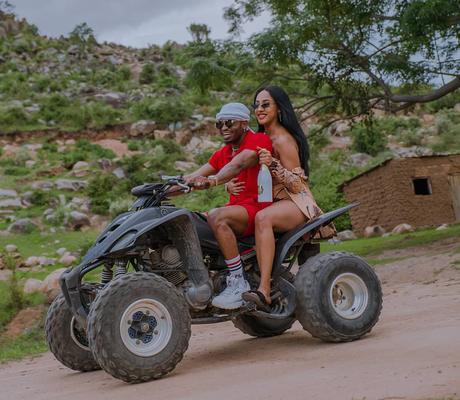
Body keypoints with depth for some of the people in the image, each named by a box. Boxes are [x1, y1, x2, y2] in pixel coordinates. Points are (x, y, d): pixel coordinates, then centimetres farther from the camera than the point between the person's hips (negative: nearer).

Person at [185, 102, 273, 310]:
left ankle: (238, 282, -28)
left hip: (260, 206, -8)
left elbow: (238, 164, -27)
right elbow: (194, 178, 15)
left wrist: (213, 180, -44)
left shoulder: (259, 140, -7)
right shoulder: (223, 153, 18)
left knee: (217, 217, -32)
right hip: (237, 206, 8)